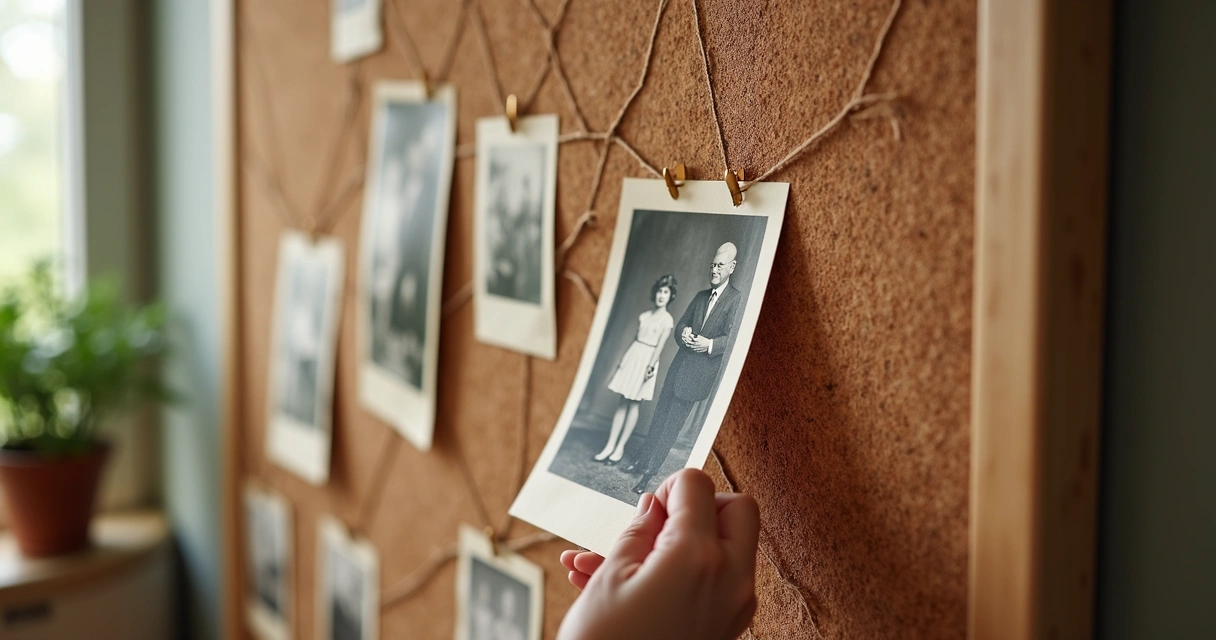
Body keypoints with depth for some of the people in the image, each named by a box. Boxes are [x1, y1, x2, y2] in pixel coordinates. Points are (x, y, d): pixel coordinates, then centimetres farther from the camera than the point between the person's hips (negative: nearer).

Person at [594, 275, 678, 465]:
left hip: (646, 360, -5)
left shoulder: (667, 319, -6)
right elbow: (636, 337, 14)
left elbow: (660, 345, -11)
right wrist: (623, 358, 14)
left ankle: (620, 448, 2)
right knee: (623, 403, 4)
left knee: (633, 405, -1)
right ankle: (610, 446, 4)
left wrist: (651, 366, -18)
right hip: (633, 356, 5)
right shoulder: (645, 314, 11)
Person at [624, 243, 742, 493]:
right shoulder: (700, 296, 15)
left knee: (671, 424, -2)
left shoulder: (737, 299, -9)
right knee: (659, 416, 12)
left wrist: (709, 344, -32)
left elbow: (731, 337, -16)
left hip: (698, 373, -6)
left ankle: (649, 472, 5)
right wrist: (684, 333, -7)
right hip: (679, 366, 6)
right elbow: (680, 324, 15)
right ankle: (643, 460, 23)